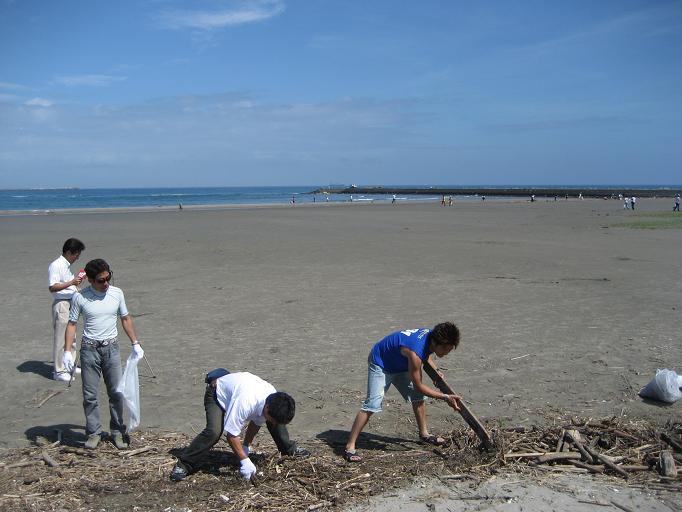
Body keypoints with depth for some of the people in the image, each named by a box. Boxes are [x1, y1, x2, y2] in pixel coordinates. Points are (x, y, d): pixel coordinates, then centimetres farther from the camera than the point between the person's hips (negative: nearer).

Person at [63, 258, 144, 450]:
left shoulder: (117, 293, -2)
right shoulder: (80, 297, -8)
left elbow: (125, 318, 10)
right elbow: (72, 324, -2)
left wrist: (135, 343, 10)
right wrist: (67, 351, -10)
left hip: (111, 348, 2)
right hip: (89, 349, -1)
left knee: (116, 393, 4)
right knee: (90, 395, 4)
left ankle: (117, 432, 17)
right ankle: (94, 433, 18)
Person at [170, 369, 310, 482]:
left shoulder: (274, 402, -23)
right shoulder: (244, 402, -46)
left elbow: (256, 423, -5)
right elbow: (231, 434, -36)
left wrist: (246, 446, -3)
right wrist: (245, 460, -31)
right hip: (217, 393, -6)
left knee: (278, 416, -1)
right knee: (214, 431, -31)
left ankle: (289, 449, 19)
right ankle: (183, 465, -19)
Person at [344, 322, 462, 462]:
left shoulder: (432, 335, -17)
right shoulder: (415, 352, -40)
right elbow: (419, 386, -28)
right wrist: (446, 397, -26)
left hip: (400, 364, 9)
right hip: (380, 363, -8)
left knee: (418, 397, 9)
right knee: (373, 403, -20)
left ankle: (424, 434, 29)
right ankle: (350, 447, -18)